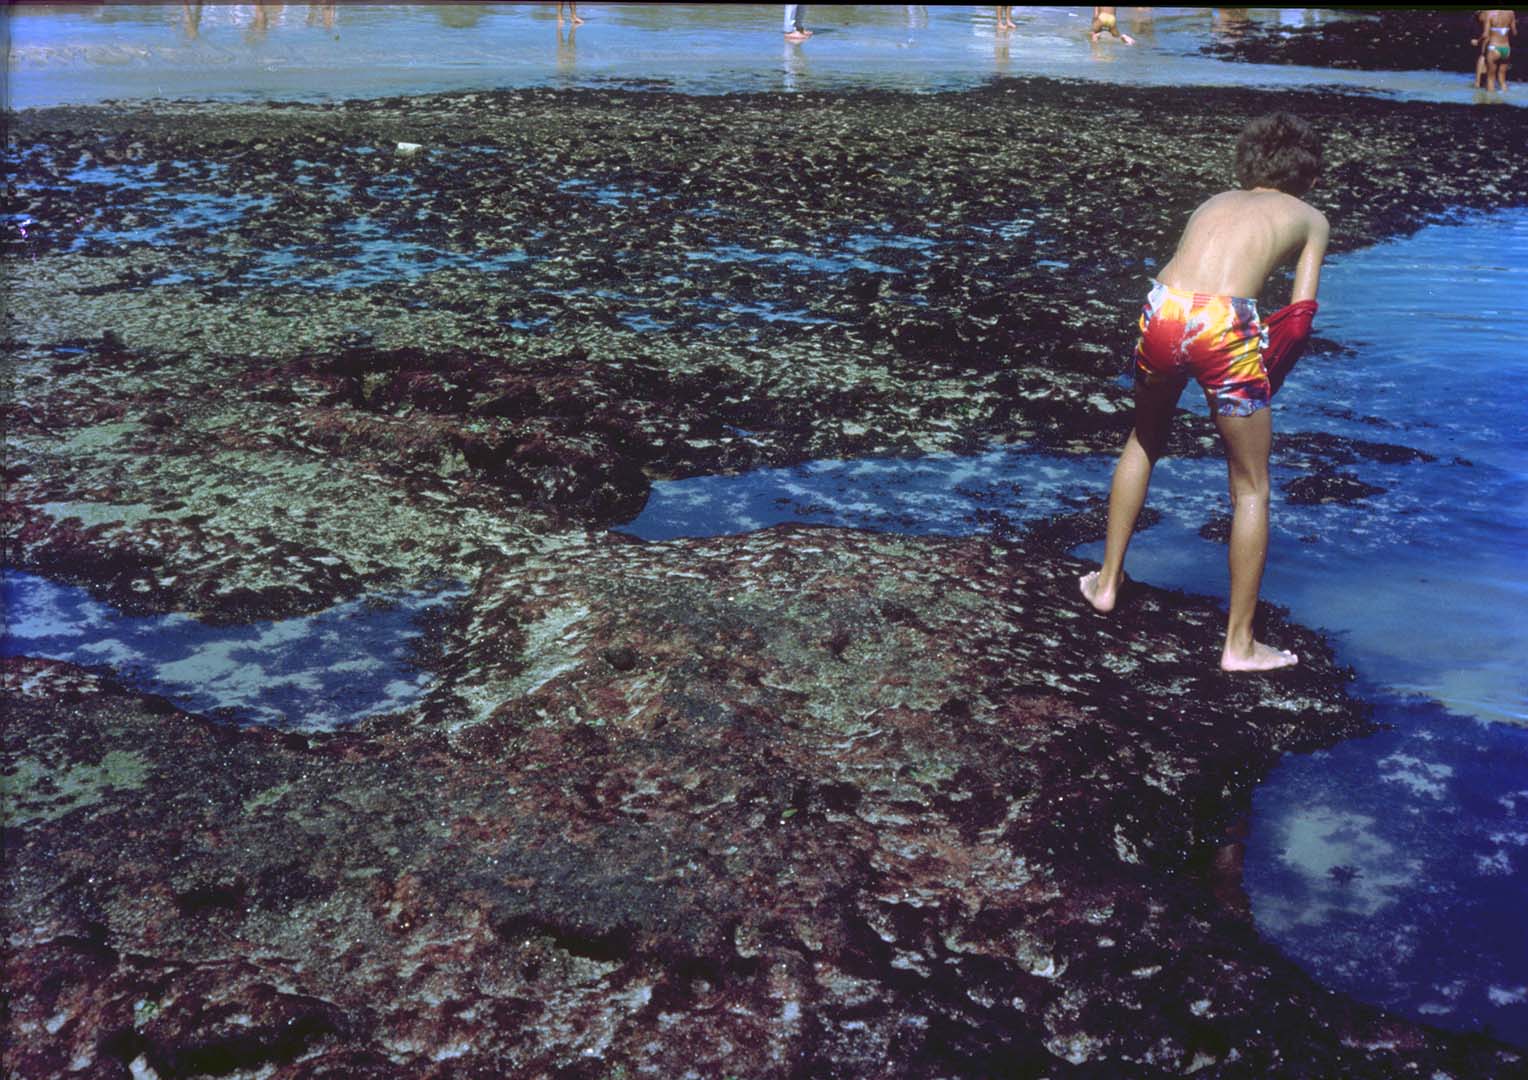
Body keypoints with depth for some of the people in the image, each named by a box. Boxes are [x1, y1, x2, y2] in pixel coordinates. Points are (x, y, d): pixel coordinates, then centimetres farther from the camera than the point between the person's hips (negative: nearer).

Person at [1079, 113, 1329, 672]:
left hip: (1161, 310, 4)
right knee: (1251, 486, 13)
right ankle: (1240, 644, 20)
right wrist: (1264, 387, 20)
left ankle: (1107, 581, 41)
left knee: (1144, 440, 32)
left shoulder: (1214, 202, 31)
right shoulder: (1310, 219, 22)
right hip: (1224, 322, -4)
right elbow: (1299, 317, 10)